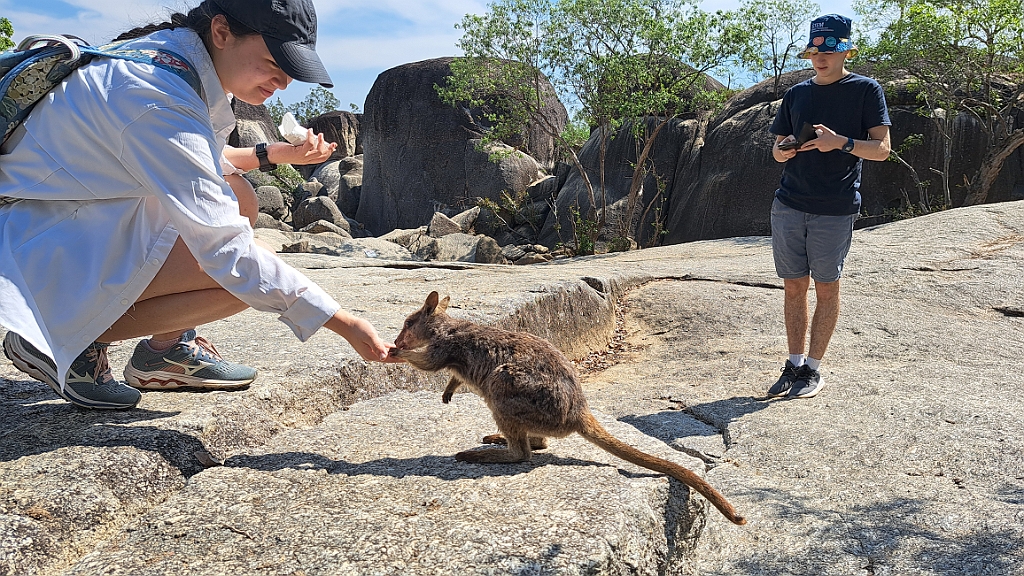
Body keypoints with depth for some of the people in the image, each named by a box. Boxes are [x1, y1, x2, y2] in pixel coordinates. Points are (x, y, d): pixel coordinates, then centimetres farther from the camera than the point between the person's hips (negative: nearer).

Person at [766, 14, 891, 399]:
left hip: (835, 209, -4)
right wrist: (783, 149, -6)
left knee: (826, 288, 2)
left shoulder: (865, 90, 2)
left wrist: (841, 142, -21)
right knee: (794, 286, 7)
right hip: (789, 205, 4)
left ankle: (814, 369, 11)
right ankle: (794, 364, 17)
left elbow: (881, 149, -4)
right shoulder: (797, 94, 14)